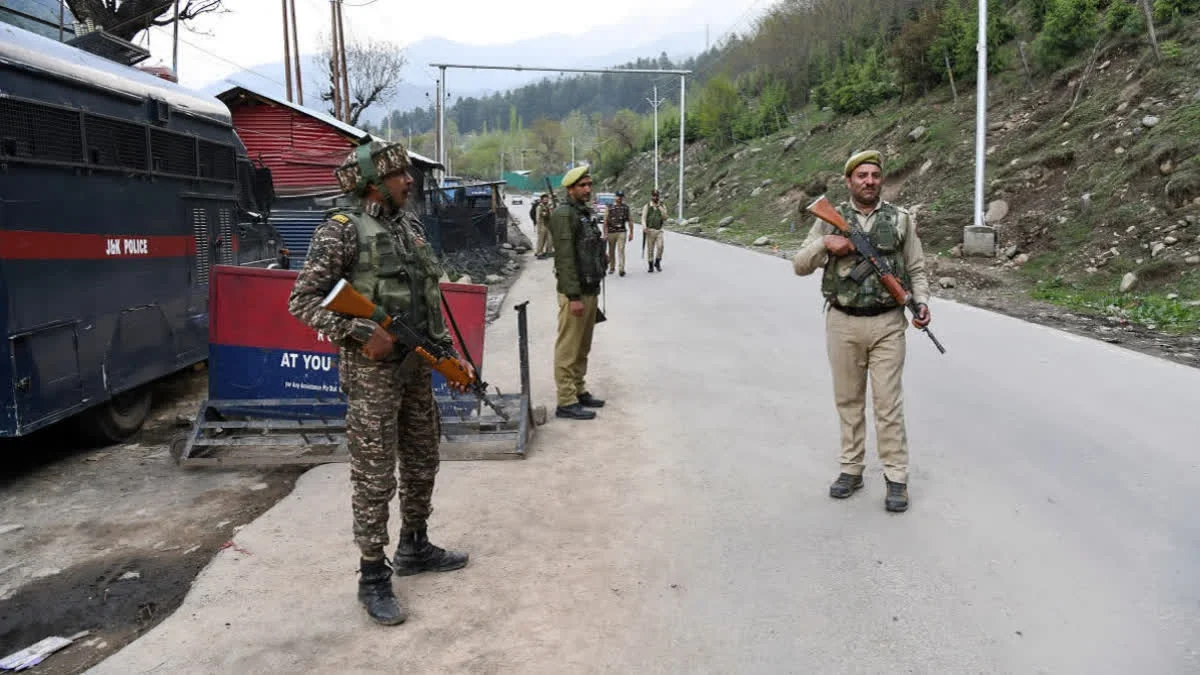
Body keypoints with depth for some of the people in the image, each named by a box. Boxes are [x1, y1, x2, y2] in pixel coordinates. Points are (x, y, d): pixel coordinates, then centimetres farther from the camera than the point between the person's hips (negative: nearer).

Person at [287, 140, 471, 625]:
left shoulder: (410, 225, 11)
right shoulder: (342, 230, -11)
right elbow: (301, 300, -13)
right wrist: (359, 333, -22)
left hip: (417, 366, 8)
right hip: (373, 371, -7)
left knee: (422, 464, 18)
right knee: (375, 479, -1)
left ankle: (414, 549, 37)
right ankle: (373, 579, 12)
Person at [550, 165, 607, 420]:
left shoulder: (585, 213, 17)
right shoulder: (564, 214, -13)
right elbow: (565, 258, -20)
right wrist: (574, 297, -23)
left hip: (589, 290, 10)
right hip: (575, 293, -10)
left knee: (582, 347, 17)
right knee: (569, 348, -5)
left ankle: (579, 391, 27)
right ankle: (566, 402, -2)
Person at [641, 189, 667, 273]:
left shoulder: (662, 207, 11)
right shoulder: (647, 207, 5)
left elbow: (665, 218, 2)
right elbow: (643, 218, -3)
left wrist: (660, 208, -7)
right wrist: (644, 227, -21)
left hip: (659, 230, 1)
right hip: (650, 230, -1)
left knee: (660, 246, -16)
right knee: (650, 249, 1)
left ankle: (657, 263, 3)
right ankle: (650, 266, 11)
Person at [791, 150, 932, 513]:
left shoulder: (901, 219, 3)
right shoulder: (831, 219, 4)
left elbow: (916, 270, 7)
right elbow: (800, 265, 3)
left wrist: (922, 302, -10)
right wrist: (825, 244, -14)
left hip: (887, 324, -1)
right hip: (843, 323, 1)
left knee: (888, 402, 0)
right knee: (848, 400, 10)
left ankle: (896, 478, 9)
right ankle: (851, 469, 22)